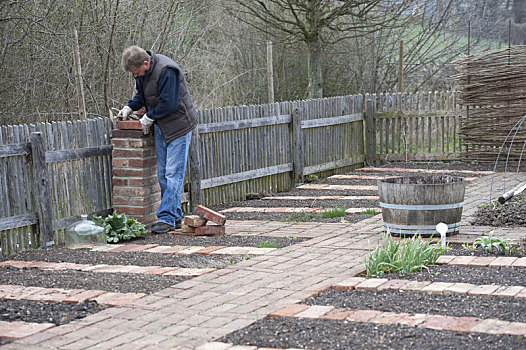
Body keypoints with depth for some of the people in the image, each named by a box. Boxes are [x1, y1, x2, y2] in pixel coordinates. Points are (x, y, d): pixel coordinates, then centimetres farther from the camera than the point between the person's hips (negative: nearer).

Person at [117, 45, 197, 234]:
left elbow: (169, 104, -25)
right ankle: (175, 217, 15)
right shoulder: (142, 71, 4)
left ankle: (166, 218, -10)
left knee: (173, 174, -10)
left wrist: (149, 117, -13)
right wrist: (129, 107, 3)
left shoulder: (166, 71, -24)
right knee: (163, 174, 9)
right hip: (160, 126, 9)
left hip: (178, 125, -9)